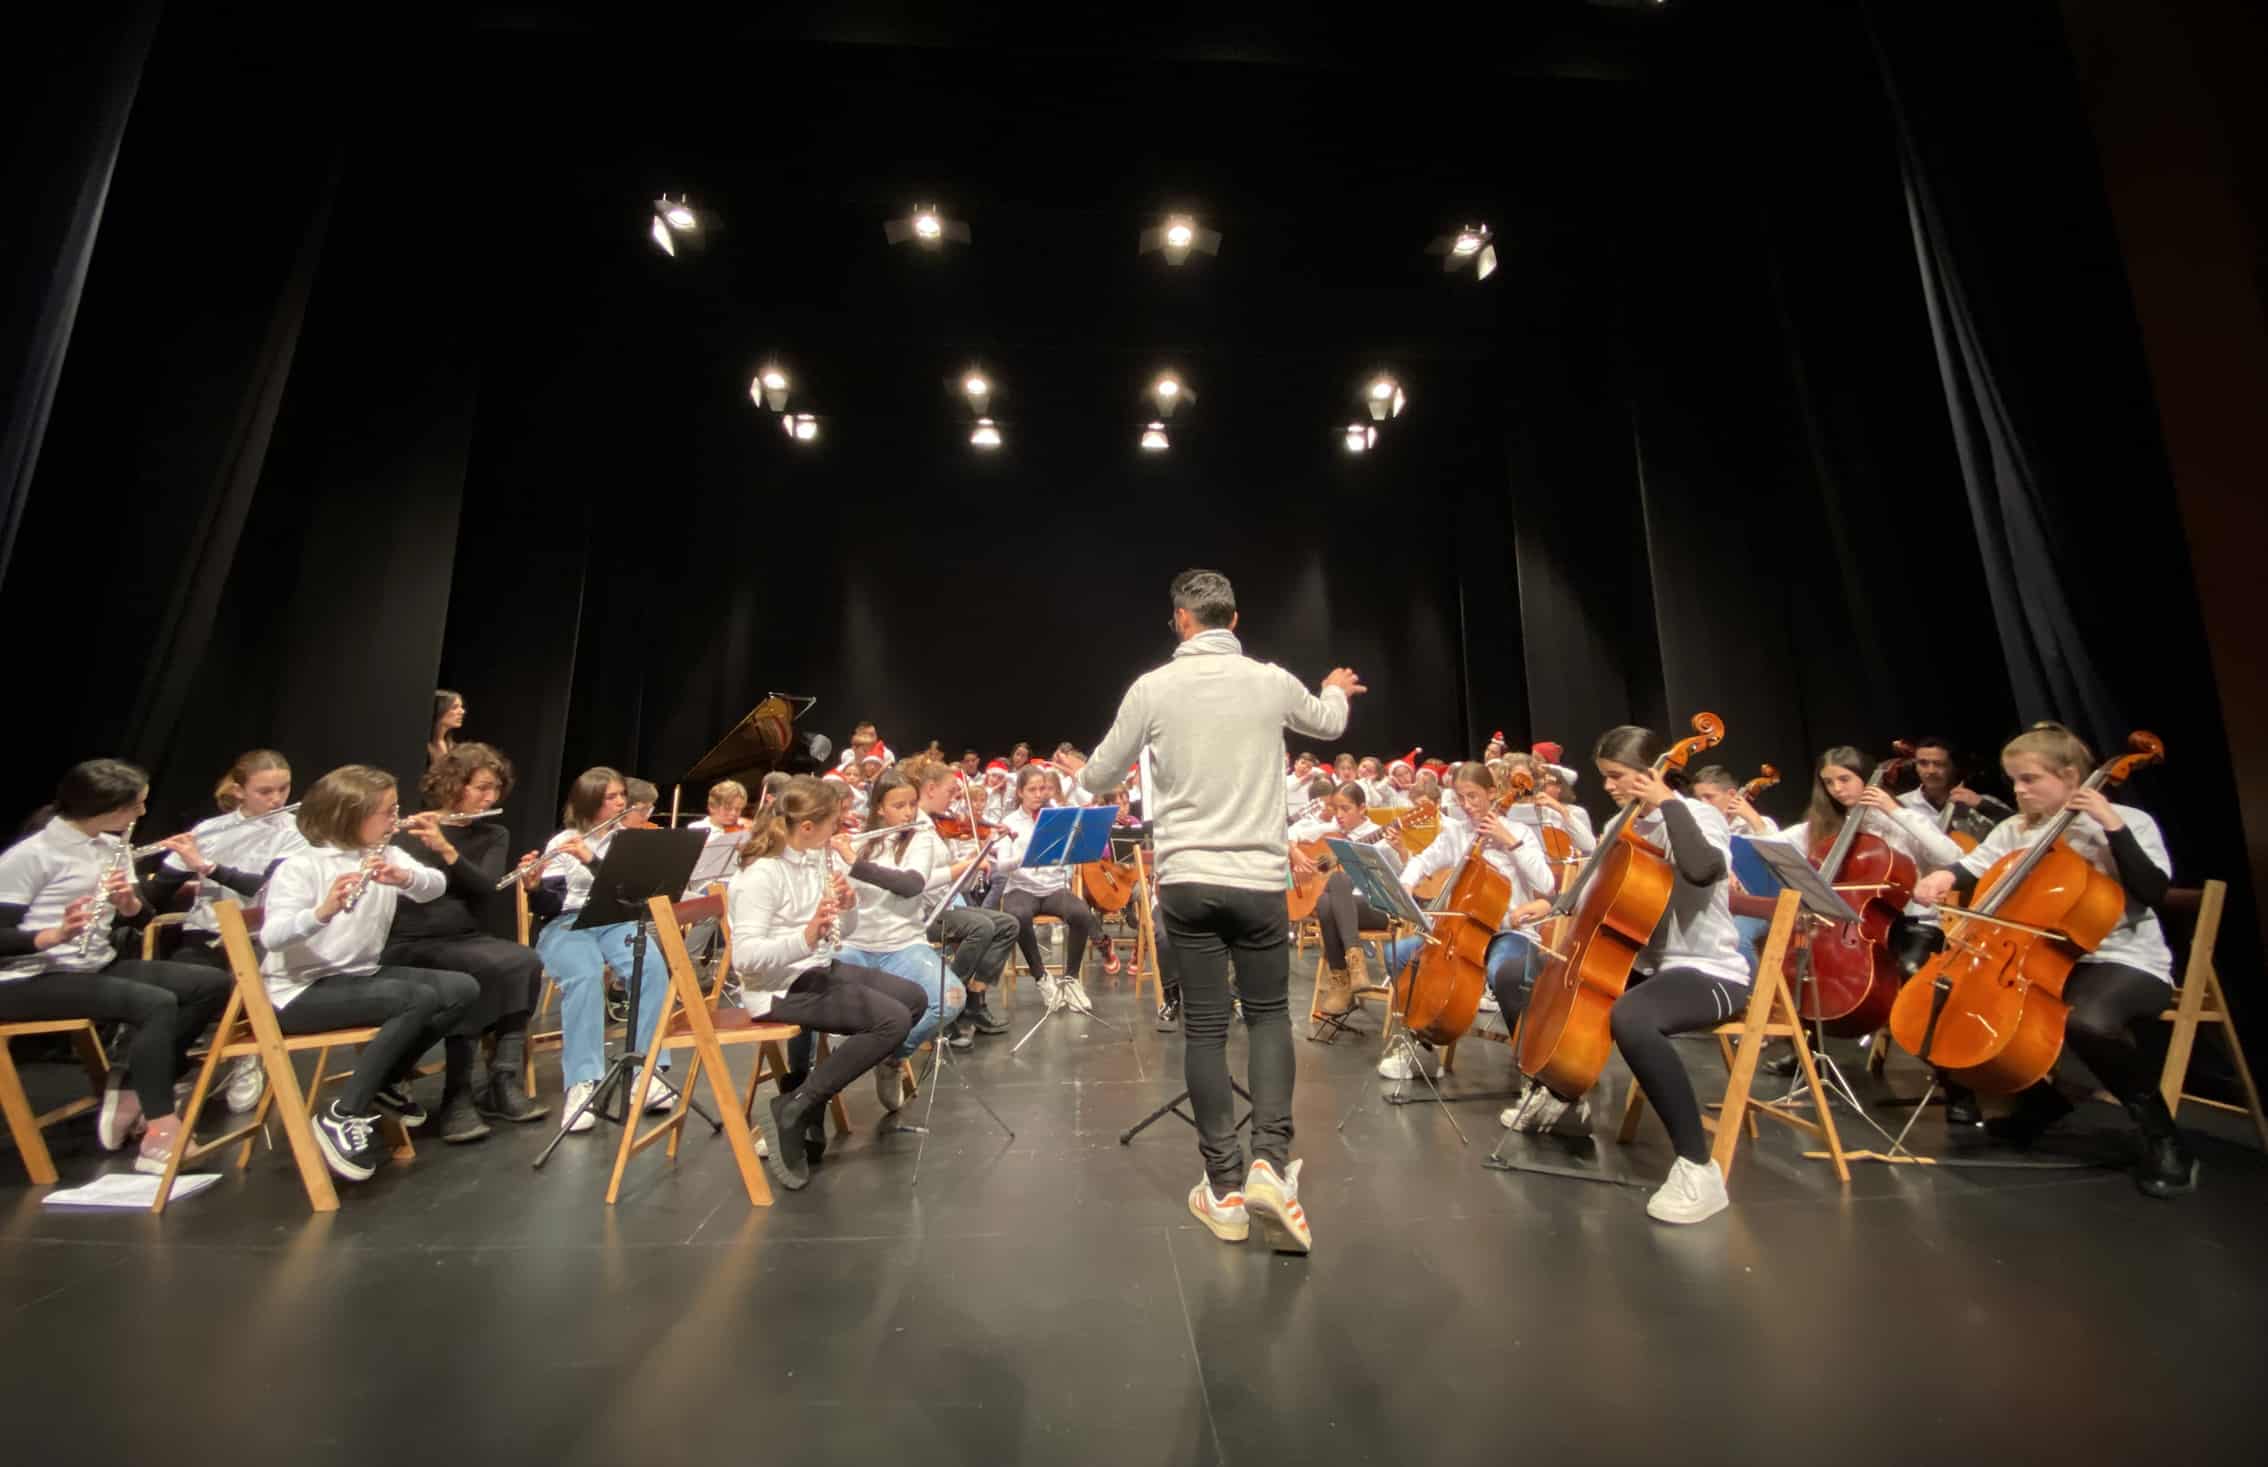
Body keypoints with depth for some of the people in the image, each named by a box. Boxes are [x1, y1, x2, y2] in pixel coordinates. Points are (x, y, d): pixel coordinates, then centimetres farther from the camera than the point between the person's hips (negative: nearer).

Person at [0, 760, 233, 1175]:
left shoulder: (113, 847, 6)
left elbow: (140, 919, 7)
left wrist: (129, 902, -14)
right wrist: (56, 934, -33)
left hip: (97, 967, 7)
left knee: (212, 985, -6)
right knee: (156, 1004, -29)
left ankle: (132, 1087, 1)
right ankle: (160, 1135, -23)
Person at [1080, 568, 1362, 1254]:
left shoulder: (1153, 688, -5)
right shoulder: (1273, 682, -1)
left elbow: (1097, 778, 4)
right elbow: (1329, 723, 22)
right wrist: (1336, 690, 45)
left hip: (1185, 880, 0)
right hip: (1259, 879, 1)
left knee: (1204, 1027, 9)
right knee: (1269, 1015, 16)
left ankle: (1225, 1187, 16)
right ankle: (1270, 1162, 3)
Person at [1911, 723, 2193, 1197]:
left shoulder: (2130, 823, -2)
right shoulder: (2014, 829, 9)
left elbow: (2154, 892, -15)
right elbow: (1975, 865, -3)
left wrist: (2112, 826, -19)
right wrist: (1945, 876, -25)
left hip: (2126, 963, -5)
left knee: (2086, 1021, -37)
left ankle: (2164, 1139, -9)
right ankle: (2043, 1096, 13)